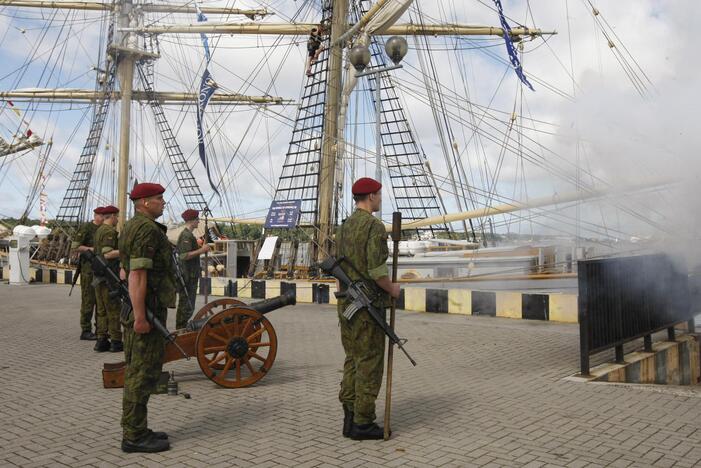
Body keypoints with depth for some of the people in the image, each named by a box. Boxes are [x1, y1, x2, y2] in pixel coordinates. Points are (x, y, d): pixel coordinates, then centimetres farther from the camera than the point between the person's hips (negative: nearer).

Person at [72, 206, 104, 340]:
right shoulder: (86, 228, -7)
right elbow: (74, 246, -11)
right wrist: (91, 249, -18)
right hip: (88, 268, -7)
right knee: (88, 299, -4)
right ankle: (85, 330, 2)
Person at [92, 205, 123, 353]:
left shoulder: (98, 230, 16)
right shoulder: (109, 231, -13)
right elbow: (108, 254, -21)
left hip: (99, 275, 9)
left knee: (102, 309, 10)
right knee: (114, 309, -4)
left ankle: (101, 340, 11)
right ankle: (116, 341, -2)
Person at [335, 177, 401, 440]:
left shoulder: (345, 227, 14)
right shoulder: (375, 226, -15)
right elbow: (377, 271, -22)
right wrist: (392, 289, -4)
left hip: (346, 304, 9)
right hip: (368, 305, -9)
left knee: (353, 361, 13)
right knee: (369, 364, -1)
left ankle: (350, 418, 18)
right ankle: (363, 423, 5)